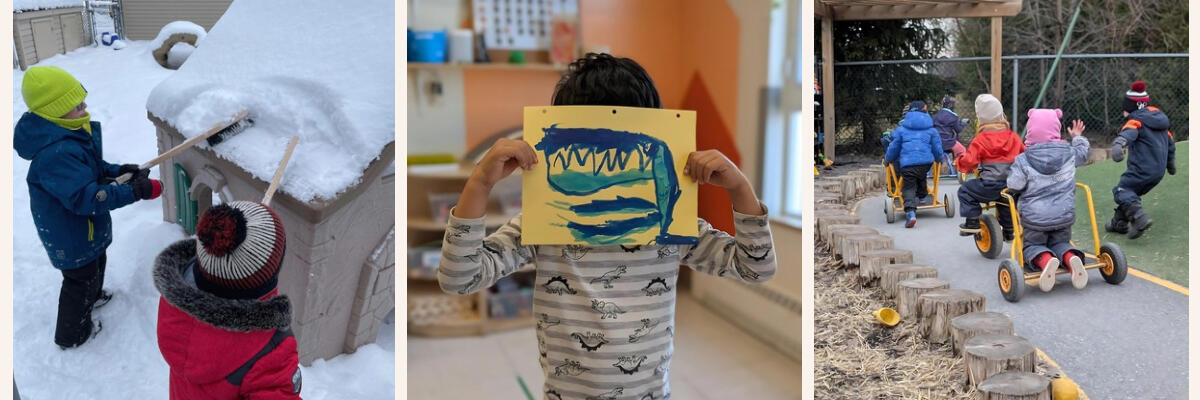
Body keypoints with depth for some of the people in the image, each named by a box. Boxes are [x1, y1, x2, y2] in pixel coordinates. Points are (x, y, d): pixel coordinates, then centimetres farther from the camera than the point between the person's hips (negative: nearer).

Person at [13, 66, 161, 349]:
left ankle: (93, 297, 61)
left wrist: (118, 171, -4)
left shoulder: (71, 134, -5)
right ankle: (72, 335, 33)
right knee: (80, 279, 11)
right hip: (70, 237, -10)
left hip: (86, 226, 10)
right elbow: (86, 197, -40)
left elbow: (90, 168, 11)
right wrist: (136, 192, -40)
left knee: (96, 262, 33)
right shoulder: (56, 154, -38)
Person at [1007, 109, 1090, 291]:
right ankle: (1071, 257, -12)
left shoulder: (1023, 160, -14)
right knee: (1061, 242, 25)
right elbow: (1083, 154, 21)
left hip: (1034, 216, -3)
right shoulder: (1068, 153, -1)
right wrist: (1078, 137, 39)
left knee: (1032, 244, 16)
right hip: (1064, 215, 3)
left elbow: (1014, 186, -19)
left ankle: (1045, 259, -21)